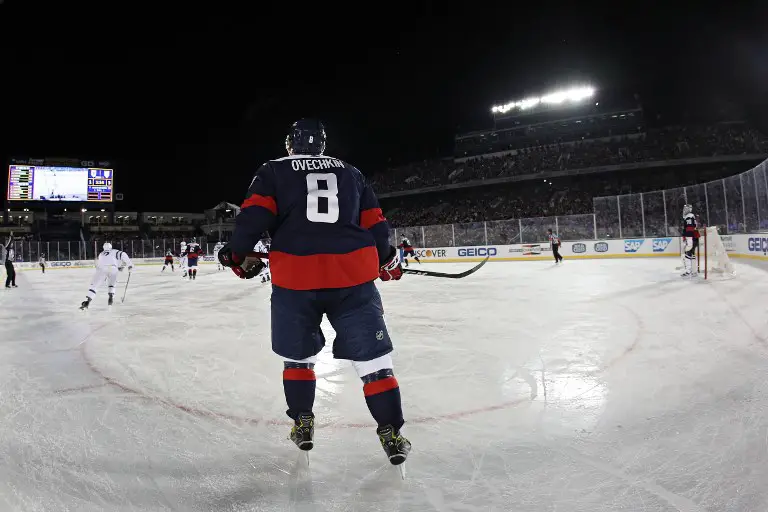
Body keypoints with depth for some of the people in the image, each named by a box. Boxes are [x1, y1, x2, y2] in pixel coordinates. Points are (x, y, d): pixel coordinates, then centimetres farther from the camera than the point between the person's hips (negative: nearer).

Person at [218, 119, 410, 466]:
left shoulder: (273, 171, 13)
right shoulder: (351, 173, 20)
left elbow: (255, 214, -2)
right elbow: (374, 223, 17)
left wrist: (239, 254, 9)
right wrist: (387, 260, 30)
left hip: (295, 278, 0)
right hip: (353, 275, 1)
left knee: (297, 354, 20)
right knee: (372, 356, 6)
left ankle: (302, 424, 26)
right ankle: (391, 434, 6)